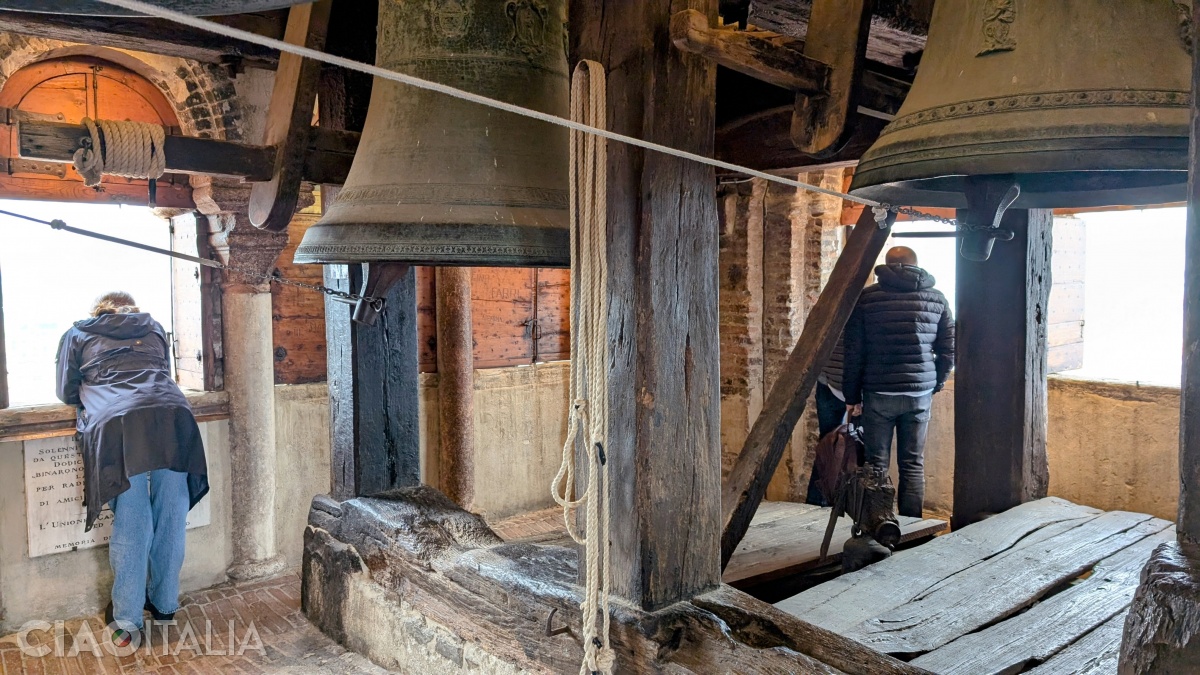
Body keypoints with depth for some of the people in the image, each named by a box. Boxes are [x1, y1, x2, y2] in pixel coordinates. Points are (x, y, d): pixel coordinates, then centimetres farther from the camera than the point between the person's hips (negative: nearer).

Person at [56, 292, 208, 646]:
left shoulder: (77, 335, 24)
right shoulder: (153, 328, 29)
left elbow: (67, 393, 28)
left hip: (117, 425, -2)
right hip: (172, 416, 2)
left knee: (130, 525, 4)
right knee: (170, 519, 10)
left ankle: (126, 620, 10)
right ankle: (164, 603, 23)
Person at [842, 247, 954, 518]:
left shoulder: (867, 298, -1)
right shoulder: (936, 299, 6)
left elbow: (854, 352, -2)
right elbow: (948, 349, 7)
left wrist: (852, 396, 4)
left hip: (878, 394, -2)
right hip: (921, 394, 2)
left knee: (876, 464, 5)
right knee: (913, 465, 10)